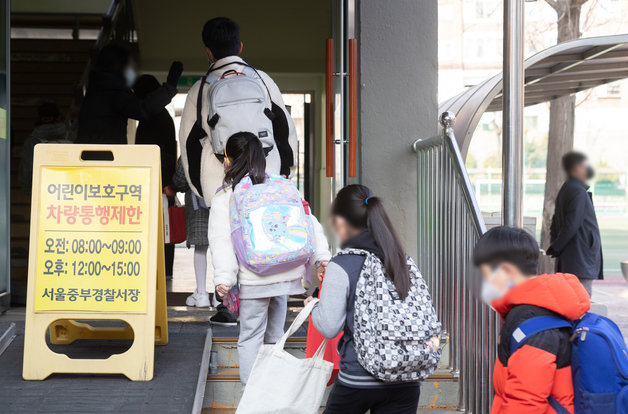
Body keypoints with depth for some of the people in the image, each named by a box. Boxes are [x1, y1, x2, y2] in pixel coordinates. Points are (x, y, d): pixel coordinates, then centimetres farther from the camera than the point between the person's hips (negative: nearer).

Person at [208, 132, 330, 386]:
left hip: (253, 280, -4)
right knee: (275, 336, 16)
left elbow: (221, 239, -9)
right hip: (286, 274, 4)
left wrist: (223, 277, -14)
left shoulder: (223, 197, 1)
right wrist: (322, 256, 4)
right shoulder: (283, 185, 12)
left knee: (250, 338, 4)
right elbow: (308, 221, 7)